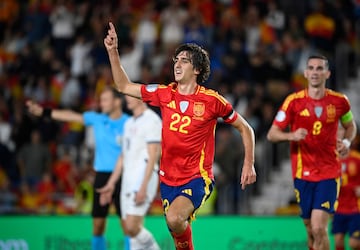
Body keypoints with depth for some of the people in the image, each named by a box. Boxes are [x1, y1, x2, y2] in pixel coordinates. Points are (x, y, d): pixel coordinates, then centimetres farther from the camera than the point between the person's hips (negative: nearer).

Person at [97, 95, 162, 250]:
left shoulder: (151, 120, -9)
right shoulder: (129, 123, 19)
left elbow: (153, 156, -15)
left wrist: (143, 187, -22)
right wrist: (111, 184, 21)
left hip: (143, 178, -9)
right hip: (128, 179, 9)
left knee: (132, 227, -19)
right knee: (128, 230, 4)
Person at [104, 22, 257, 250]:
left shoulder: (211, 100, -10)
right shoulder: (164, 94, 2)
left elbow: (245, 129, 1)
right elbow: (124, 86, 9)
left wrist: (249, 164, -7)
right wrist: (113, 52, 0)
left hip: (198, 178, -5)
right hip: (168, 178, 5)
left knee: (175, 218, -30)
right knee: (178, 230, 13)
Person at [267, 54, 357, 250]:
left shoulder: (339, 101, 0)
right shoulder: (294, 101, -4)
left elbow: (350, 126, 19)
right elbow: (272, 134, -3)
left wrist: (346, 142, -2)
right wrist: (291, 135, -24)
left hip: (329, 173, -1)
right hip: (302, 173, 1)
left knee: (319, 228, -16)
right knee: (311, 230, 9)